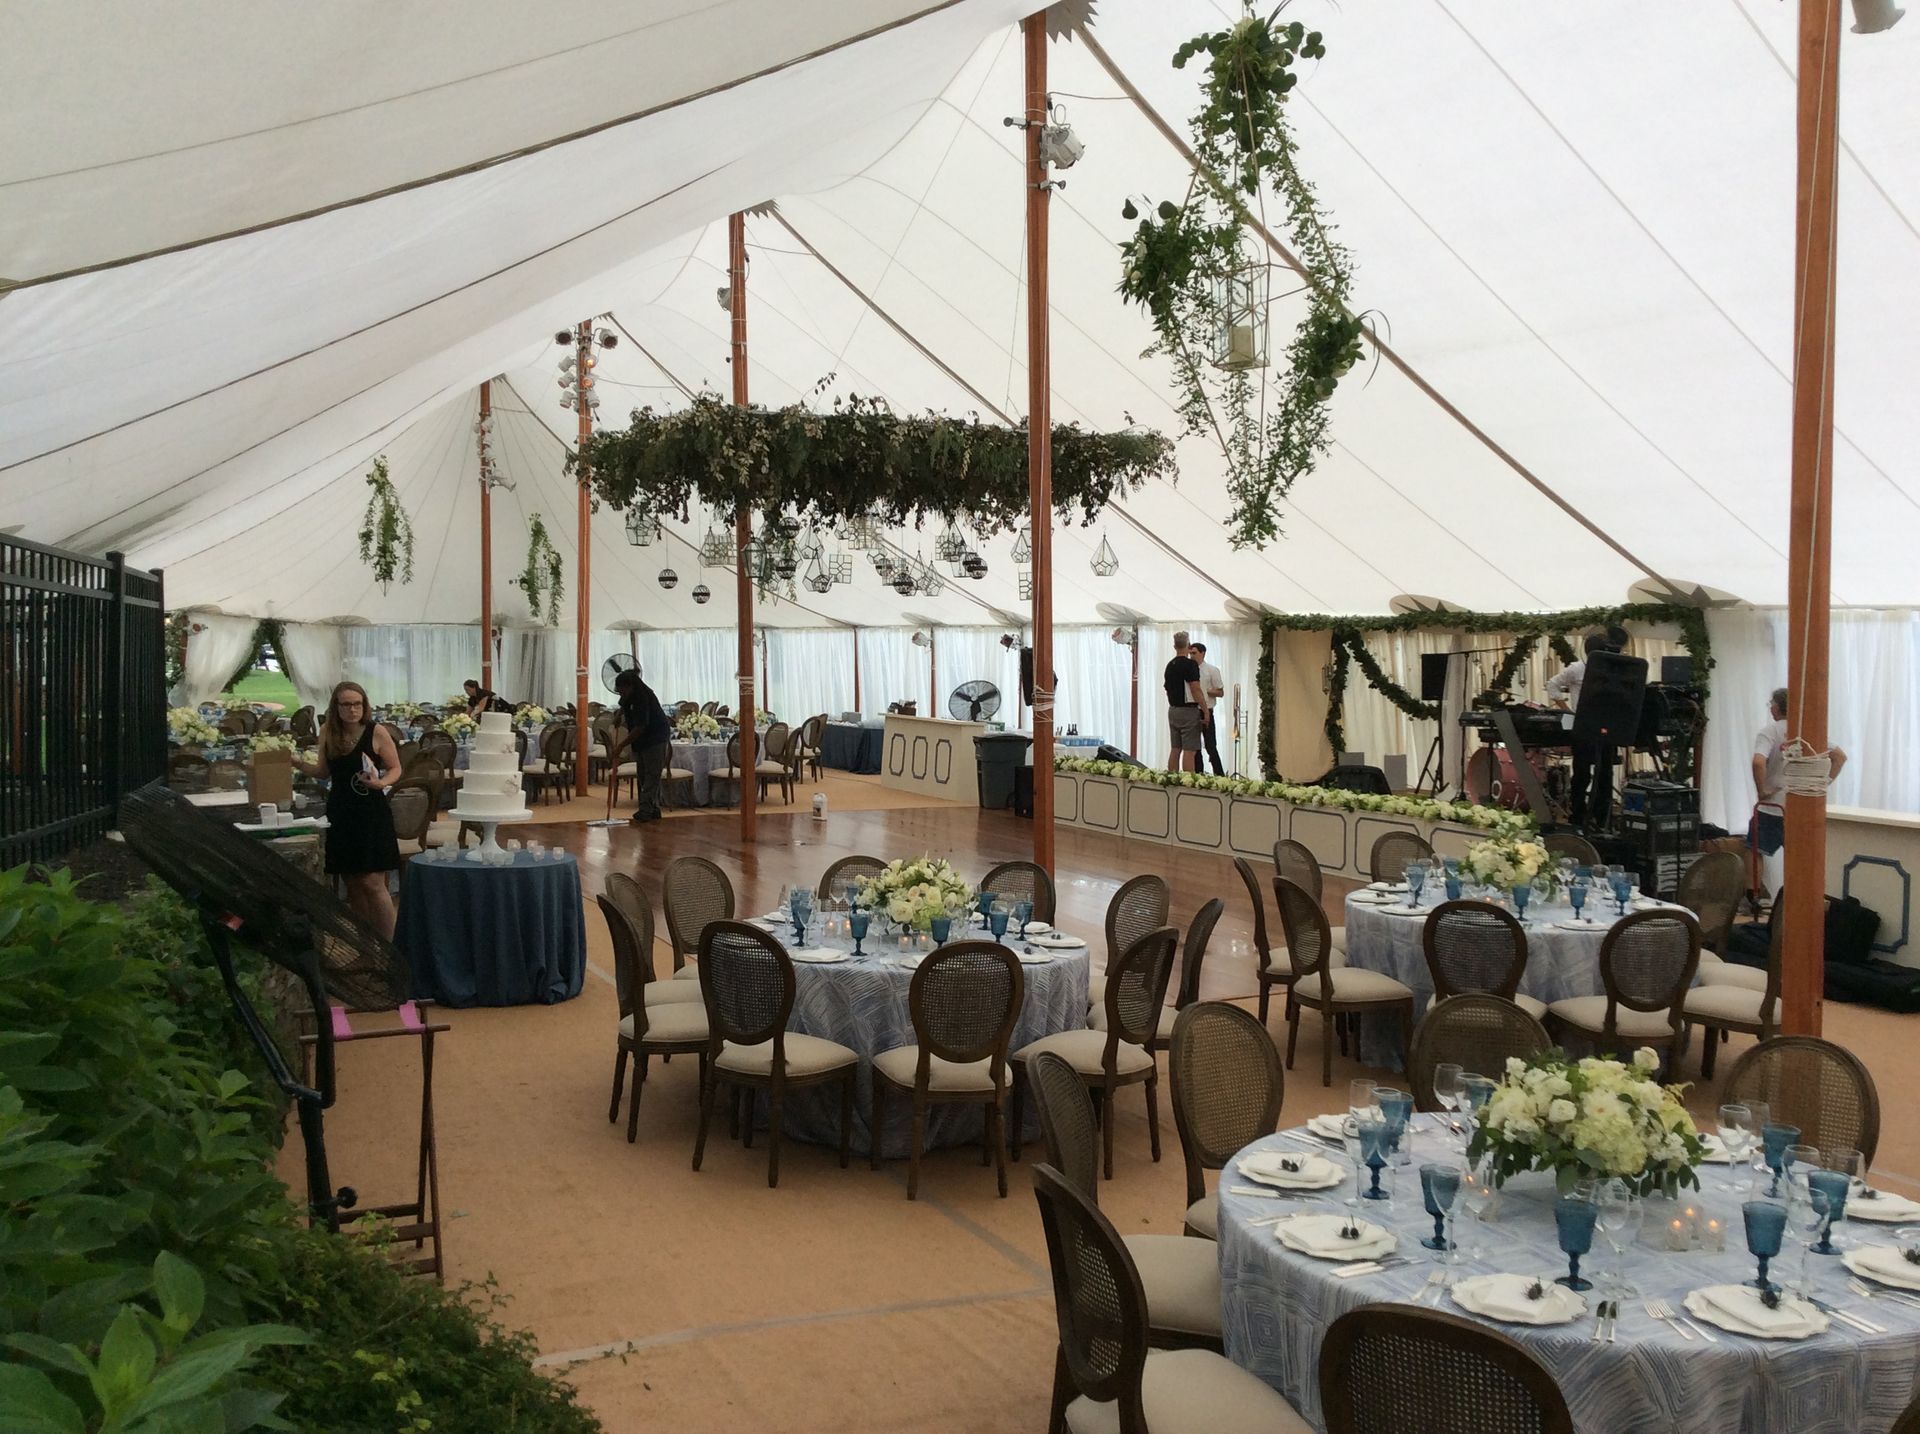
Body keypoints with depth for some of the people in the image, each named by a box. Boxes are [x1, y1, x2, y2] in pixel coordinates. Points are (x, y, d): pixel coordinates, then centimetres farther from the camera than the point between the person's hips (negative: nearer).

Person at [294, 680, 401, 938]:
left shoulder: (376, 732, -8)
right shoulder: (327, 732, 4)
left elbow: (395, 769, -1)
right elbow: (324, 771, 14)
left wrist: (381, 783, -20)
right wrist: (299, 763, -2)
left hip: (371, 813, -5)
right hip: (340, 813, 5)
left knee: (372, 883, -9)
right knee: (352, 884, 10)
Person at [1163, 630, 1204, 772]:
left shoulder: (1170, 665, 11)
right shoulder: (1190, 664, -14)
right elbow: (1195, 689, -18)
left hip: (1172, 710, 8)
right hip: (1188, 710, -8)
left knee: (1175, 750, 11)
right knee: (1189, 751, -7)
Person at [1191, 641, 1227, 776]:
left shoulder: (1212, 670, -4)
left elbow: (1220, 693, -4)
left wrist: (1204, 691, -16)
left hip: (1206, 713, -5)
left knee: (1211, 746, -6)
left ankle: (1220, 775, -1)